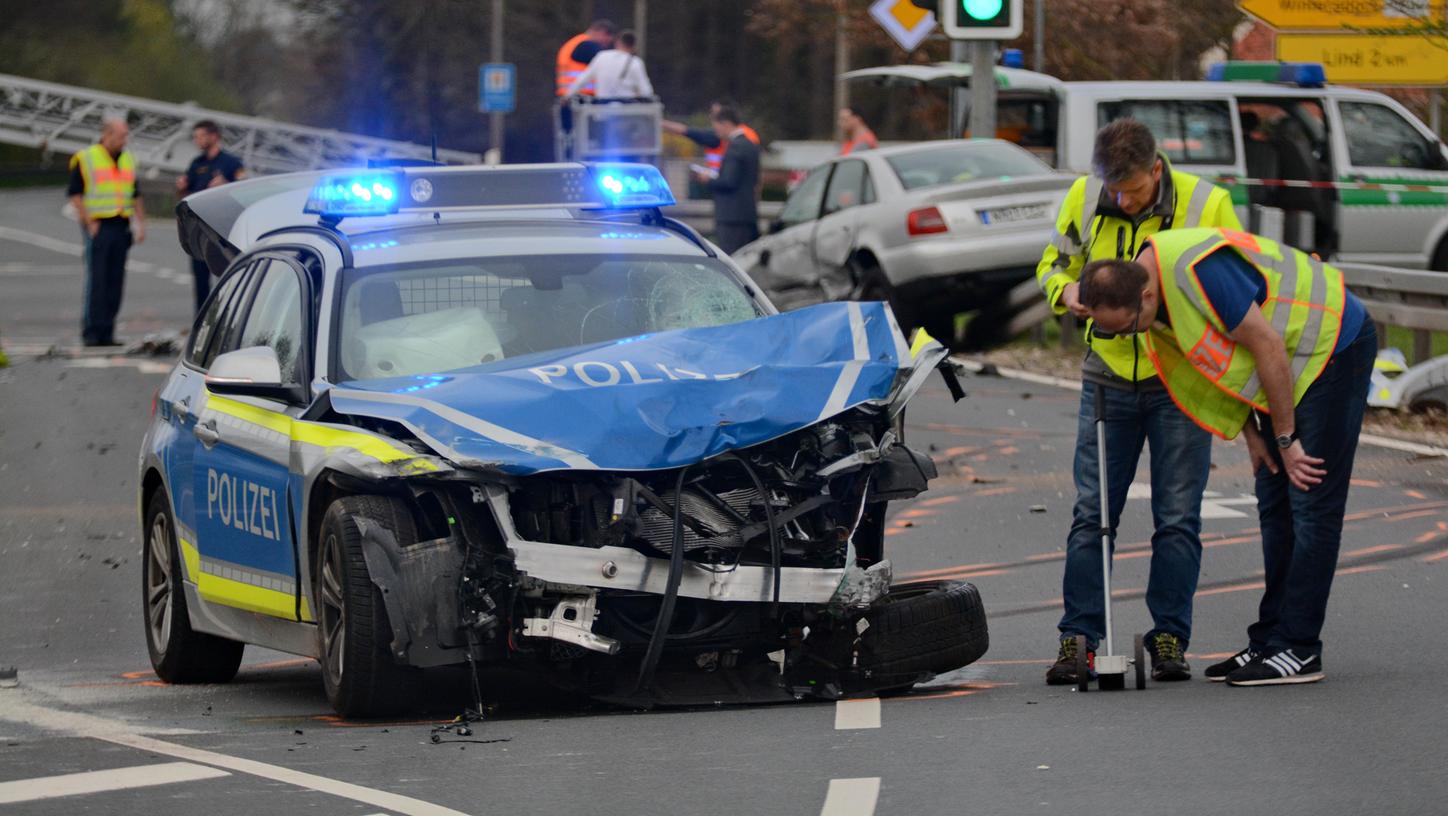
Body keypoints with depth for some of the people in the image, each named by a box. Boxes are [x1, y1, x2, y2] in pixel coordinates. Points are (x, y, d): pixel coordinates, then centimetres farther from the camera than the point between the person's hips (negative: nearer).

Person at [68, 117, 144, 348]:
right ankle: (92, 332, -8)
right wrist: (89, 223, -11)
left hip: (121, 226, 5)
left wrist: (140, 223, 11)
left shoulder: (128, 160, 15)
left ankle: (106, 333, 6)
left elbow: (135, 196, 21)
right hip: (99, 226, -5)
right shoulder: (85, 159, -2)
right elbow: (75, 194, -4)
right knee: (97, 280, -10)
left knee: (115, 281, 3)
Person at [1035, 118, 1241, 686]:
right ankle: (1078, 637, 4)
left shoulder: (1205, 205, -11)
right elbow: (1054, 263, 12)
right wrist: (1067, 290, -12)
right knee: (1091, 513, 0)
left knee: (1177, 518, 0)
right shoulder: (1084, 199, -3)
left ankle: (1169, 638, 8)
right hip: (1108, 378, 2)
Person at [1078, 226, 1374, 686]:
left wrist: (1286, 440, -18)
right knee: (1275, 505, 9)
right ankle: (1269, 642, 12)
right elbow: (1224, 354, 11)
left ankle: (1298, 651, -9)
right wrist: (1250, 431, 7)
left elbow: (1268, 347, -26)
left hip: (1334, 347, -10)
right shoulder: (1154, 275, -2)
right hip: (1297, 360, 10)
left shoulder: (1201, 272, -31)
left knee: (1312, 505, -10)